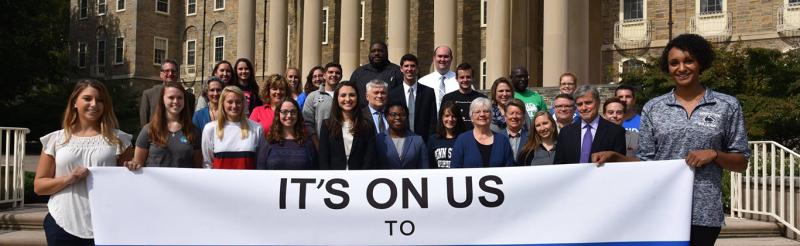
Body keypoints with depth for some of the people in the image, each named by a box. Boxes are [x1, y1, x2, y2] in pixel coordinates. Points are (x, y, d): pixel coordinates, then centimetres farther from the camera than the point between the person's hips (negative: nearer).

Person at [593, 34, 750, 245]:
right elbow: (646, 161, 7)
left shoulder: (728, 106, 5)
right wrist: (615, 157, -8)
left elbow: (742, 163, 7)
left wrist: (714, 154, -11)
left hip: (703, 213, -1)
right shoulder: (653, 108, 7)